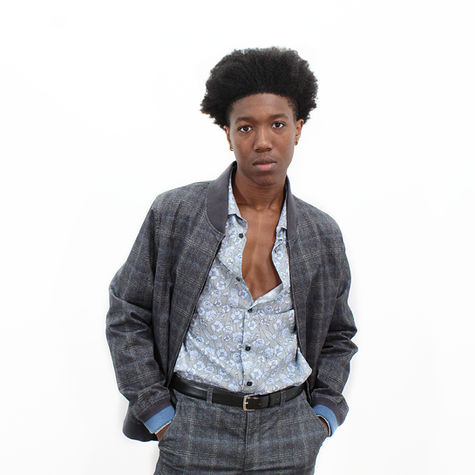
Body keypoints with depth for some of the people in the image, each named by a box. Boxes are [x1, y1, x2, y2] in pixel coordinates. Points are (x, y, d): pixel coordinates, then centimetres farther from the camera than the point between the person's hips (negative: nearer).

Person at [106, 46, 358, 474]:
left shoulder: (324, 235, 1)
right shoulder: (173, 214, -6)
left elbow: (338, 337, 14)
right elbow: (126, 318, -1)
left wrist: (322, 416, 4)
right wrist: (158, 415, -4)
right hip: (195, 434, -2)